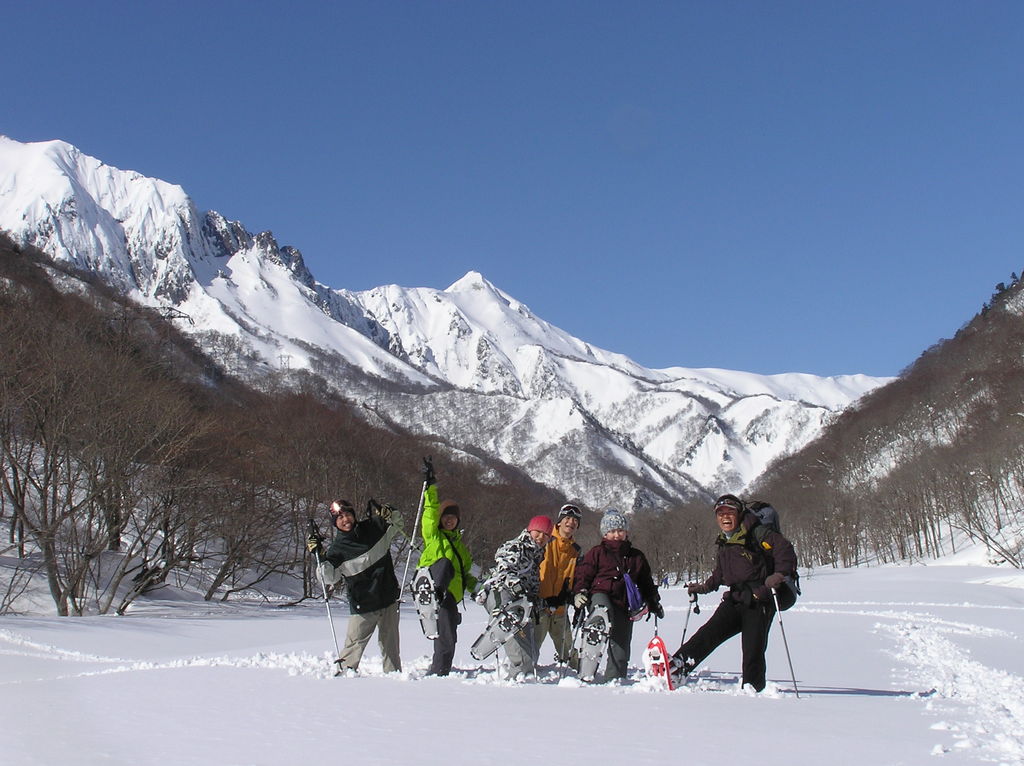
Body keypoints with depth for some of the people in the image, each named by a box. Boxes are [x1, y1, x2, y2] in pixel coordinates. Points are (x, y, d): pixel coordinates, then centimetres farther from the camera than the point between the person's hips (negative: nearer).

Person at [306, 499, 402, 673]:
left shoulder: (373, 527, 0)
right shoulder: (337, 548, -7)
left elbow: (397, 524, 15)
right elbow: (329, 578, -9)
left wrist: (389, 514, -7)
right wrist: (320, 557, -22)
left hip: (389, 598, 3)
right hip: (363, 605, -3)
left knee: (390, 642, 9)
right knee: (355, 641, -8)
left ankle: (393, 672, 19)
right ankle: (344, 670, 7)